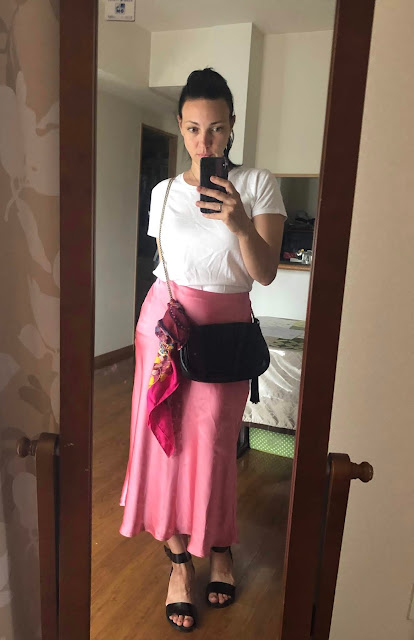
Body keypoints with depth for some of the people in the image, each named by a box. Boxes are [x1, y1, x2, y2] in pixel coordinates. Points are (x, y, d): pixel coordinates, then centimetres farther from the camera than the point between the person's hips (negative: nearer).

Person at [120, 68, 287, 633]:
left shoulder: (258, 184, -3)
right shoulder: (164, 192, 6)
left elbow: (265, 273, -11)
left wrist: (240, 224, -28)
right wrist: (167, 314, 13)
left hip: (226, 326, -2)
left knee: (212, 443, 4)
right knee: (166, 438, 5)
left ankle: (220, 548, 32)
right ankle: (180, 561, 25)